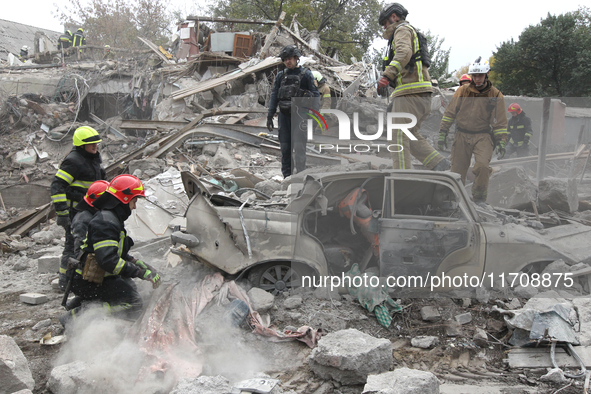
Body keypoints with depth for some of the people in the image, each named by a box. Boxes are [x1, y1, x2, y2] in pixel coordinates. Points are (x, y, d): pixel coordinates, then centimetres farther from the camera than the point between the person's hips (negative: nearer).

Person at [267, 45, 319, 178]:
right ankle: (287, 176, 16)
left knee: (298, 147, -9)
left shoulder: (306, 74, 1)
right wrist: (270, 115, 7)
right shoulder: (280, 76, 13)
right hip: (284, 116, 4)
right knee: (285, 147, 7)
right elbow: (274, 96, 13)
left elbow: (315, 95, -1)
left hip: (299, 115, -4)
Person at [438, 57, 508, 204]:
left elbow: (500, 121, 6)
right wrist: (442, 134, 3)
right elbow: (449, 113, 7)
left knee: (482, 165, -23)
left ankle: (479, 197, -6)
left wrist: (501, 142, -1)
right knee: (457, 170, 3)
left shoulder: (495, 95, 2)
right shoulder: (462, 91, 3)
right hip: (462, 135, 2)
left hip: (483, 136, -2)